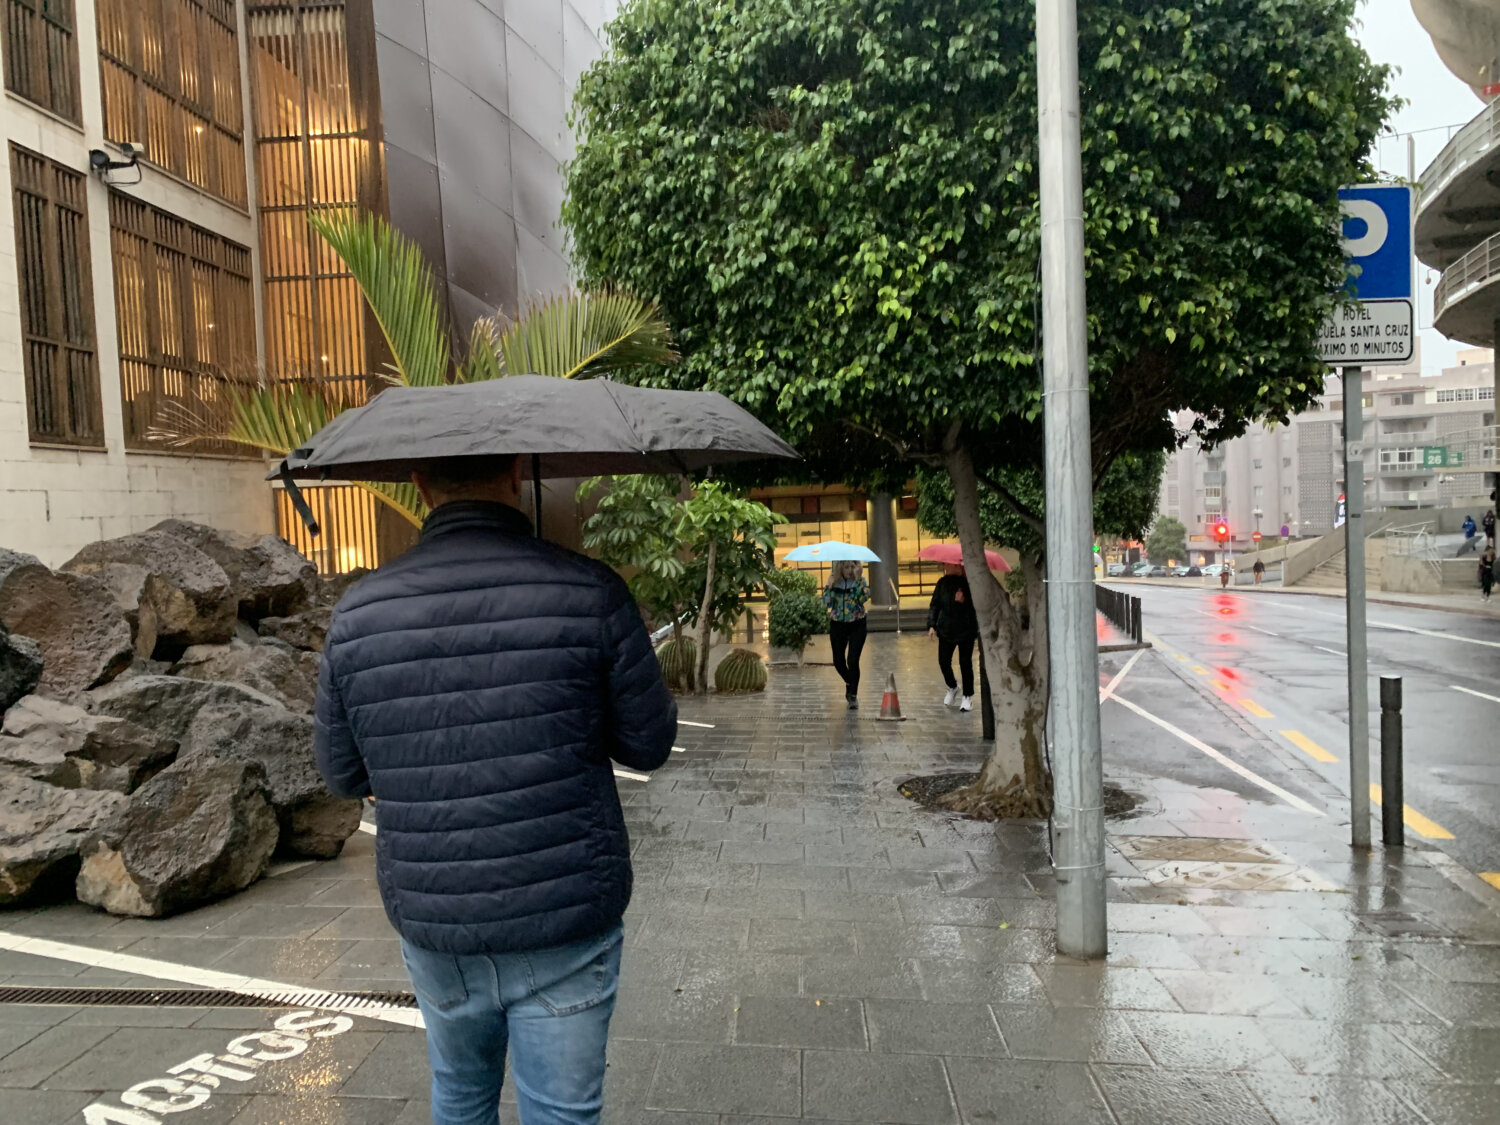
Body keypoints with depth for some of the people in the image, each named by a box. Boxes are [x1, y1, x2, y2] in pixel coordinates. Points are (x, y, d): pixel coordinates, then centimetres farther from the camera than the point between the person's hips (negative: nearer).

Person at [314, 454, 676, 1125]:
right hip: (564, 926, -3)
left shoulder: (357, 616, -6)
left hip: (430, 927, 3)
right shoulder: (590, 593, -14)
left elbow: (342, 775, 5)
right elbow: (649, 746, -5)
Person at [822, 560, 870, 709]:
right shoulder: (835, 581, -1)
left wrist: (859, 579, -24)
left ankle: (853, 695, 3)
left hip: (857, 625, -3)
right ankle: (850, 683, 39)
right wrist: (830, 584, -18)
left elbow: (864, 597, -23)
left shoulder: (860, 580, -5)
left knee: (853, 660, -11)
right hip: (837, 625, 3)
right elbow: (826, 602, -12)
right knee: (838, 660, 9)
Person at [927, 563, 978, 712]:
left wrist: (964, 600, -27)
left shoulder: (968, 582, -9)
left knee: (965, 663, 1)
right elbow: (935, 604, 6)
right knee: (943, 661, 2)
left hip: (966, 629, -4)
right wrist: (931, 625, -2)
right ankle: (952, 688, 30)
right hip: (946, 629, 4)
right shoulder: (943, 582, 3)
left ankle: (968, 696, 17)